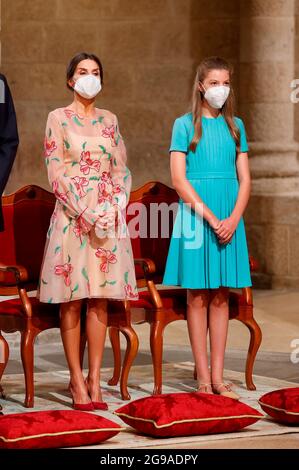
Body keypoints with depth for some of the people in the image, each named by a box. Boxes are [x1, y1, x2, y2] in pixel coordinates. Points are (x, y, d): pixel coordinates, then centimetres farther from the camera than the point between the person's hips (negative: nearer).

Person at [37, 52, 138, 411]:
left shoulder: (109, 120, 13)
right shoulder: (59, 118, 1)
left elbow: (121, 170, 12)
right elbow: (56, 172, -6)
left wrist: (116, 207, -5)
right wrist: (86, 211, -14)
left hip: (110, 215, 4)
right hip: (72, 215, -4)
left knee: (100, 299, 2)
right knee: (73, 299, -3)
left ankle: (94, 379, 5)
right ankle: (77, 380, 2)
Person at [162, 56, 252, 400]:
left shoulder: (235, 126, 11)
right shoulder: (185, 125, 0)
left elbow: (245, 179, 8)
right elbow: (178, 179, -7)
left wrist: (233, 219, -8)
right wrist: (211, 219, -13)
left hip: (229, 219, 3)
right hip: (195, 214, -3)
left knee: (220, 296, 5)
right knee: (198, 295, 0)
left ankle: (218, 377, 8)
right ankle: (203, 377, 3)